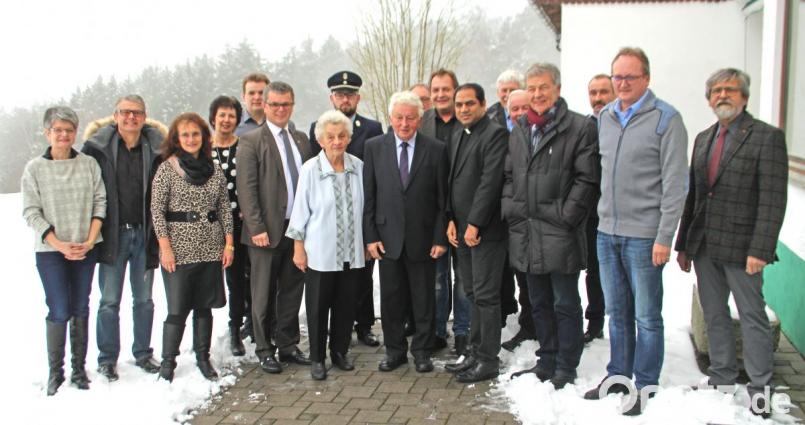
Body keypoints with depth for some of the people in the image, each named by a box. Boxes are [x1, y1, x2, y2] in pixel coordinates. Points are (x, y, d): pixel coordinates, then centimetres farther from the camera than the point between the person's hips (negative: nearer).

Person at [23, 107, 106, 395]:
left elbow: (100, 202, 2)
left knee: (80, 309, 9)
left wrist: (89, 241, -9)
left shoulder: (89, 164, 2)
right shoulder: (34, 169, -2)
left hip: (85, 250, 2)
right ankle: (55, 373, 10)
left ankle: (79, 369, 20)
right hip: (50, 251, -2)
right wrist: (61, 246, -12)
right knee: (59, 312, -5)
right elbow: (31, 212, -4)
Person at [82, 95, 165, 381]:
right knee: (109, 301, 5)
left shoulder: (155, 147, 0)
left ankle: (143, 354, 25)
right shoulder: (98, 146, -3)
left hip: (144, 234, 2)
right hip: (112, 234, -1)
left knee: (144, 300, 11)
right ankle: (107, 359, 17)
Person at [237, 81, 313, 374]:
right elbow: (246, 188, -10)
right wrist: (257, 228, -16)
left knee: (292, 291, 13)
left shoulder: (301, 139, 12)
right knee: (264, 294, 6)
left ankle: (288, 345, 26)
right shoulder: (251, 141, -5)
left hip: (298, 228, 5)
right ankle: (265, 350, 18)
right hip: (268, 231, -5)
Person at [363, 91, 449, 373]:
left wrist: (440, 238, -4)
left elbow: (443, 198, 0)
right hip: (388, 237, 1)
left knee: (424, 299, 8)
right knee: (391, 298, 9)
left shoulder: (436, 150, -1)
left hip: (422, 238, -1)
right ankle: (394, 350, 24)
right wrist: (370, 236, -3)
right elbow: (368, 196, 3)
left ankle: (422, 351, 23)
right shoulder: (374, 147, 3)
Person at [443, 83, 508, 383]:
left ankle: (488, 360, 6)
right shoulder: (457, 136, 16)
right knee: (473, 294, 13)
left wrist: (474, 224, -16)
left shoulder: (495, 134, -10)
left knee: (486, 296, -3)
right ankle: (476, 352, 22)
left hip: (485, 229, -8)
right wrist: (451, 220, 6)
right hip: (462, 229, 8)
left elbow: (491, 181, -16)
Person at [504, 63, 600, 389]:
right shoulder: (519, 130, 14)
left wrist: (565, 216, -14)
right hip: (526, 233, 6)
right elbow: (508, 176, 18)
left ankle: (566, 368, 16)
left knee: (565, 304, 4)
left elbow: (586, 179, -10)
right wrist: (510, 210, 5)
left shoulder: (580, 127, -5)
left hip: (560, 235, -6)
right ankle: (546, 362, 29)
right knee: (540, 303, 16)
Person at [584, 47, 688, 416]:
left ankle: (645, 386, 16)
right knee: (617, 312, 16)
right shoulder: (605, 117, 10)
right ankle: (618, 376, 28)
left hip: (643, 235, -5)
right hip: (607, 232, 6)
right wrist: (604, 219, 12)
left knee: (646, 316, 4)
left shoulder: (666, 119, -7)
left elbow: (674, 184, -10)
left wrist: (664, 237, -14)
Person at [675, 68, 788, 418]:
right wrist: (683, 244, 11)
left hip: (740, 247, -6)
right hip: (704, 246, 6)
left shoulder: (767, 137, -6)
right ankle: (722, 379, 28)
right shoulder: (703, 139, 13)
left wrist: (760, 250, -19)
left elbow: (773, 200, -12)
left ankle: (760, 388, 16)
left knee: (753, 317, 4)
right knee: (714, 316, 15)